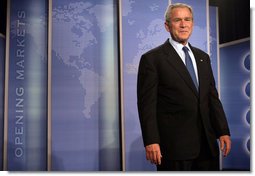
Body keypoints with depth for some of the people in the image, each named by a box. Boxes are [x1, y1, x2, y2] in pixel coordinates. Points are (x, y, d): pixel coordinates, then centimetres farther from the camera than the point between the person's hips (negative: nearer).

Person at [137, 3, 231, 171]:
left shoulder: (203, 57, 15)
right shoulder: (152, 59, -4)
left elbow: (213, 97, 14)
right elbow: (147, 104, -9)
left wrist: (223, 131, 7)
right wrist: (151, 141, -15)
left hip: (207, 144, 6)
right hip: (174, 145, -5)